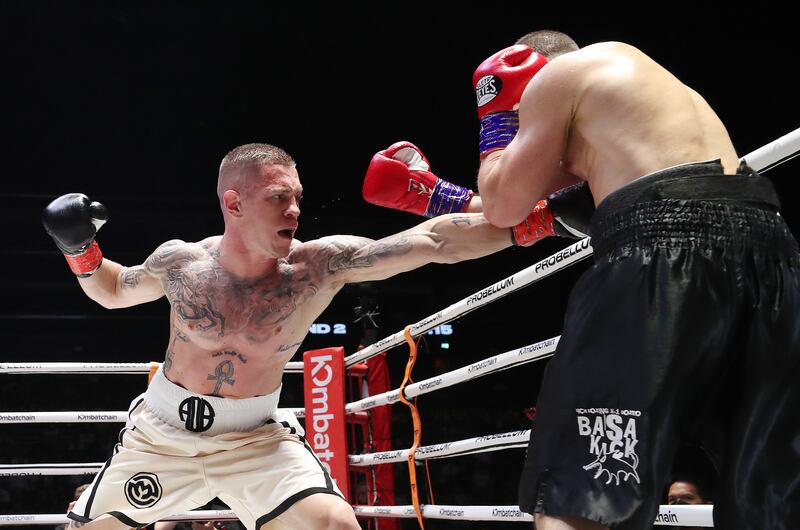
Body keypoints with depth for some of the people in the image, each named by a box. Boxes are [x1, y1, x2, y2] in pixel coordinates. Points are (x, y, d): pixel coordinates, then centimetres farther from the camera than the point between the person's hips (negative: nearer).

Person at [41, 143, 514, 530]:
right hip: (162, 433, 2)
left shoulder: (321, 265, -19)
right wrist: (80, 250, -10)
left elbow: (433, 241, -28)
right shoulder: (181, 263, -14)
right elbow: (115, 292, 9)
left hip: (256, 440, -1)